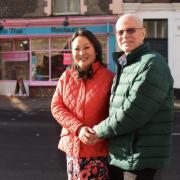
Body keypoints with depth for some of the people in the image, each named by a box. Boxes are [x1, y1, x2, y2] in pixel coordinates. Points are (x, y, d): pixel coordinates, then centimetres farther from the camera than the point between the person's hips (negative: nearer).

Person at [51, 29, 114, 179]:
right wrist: (78, 128, -15)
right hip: (72, 145, 4)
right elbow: (56, 107, -1)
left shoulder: (109, 77, -8)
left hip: (98, 149, -4)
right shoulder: (66, 77, 4)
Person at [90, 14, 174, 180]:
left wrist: (100, 131, -11)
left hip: (140, 157, -9)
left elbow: (132, 113, -23)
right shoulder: (124, 66, 14)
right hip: (118, 154, 9)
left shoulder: (152, 65, -17)